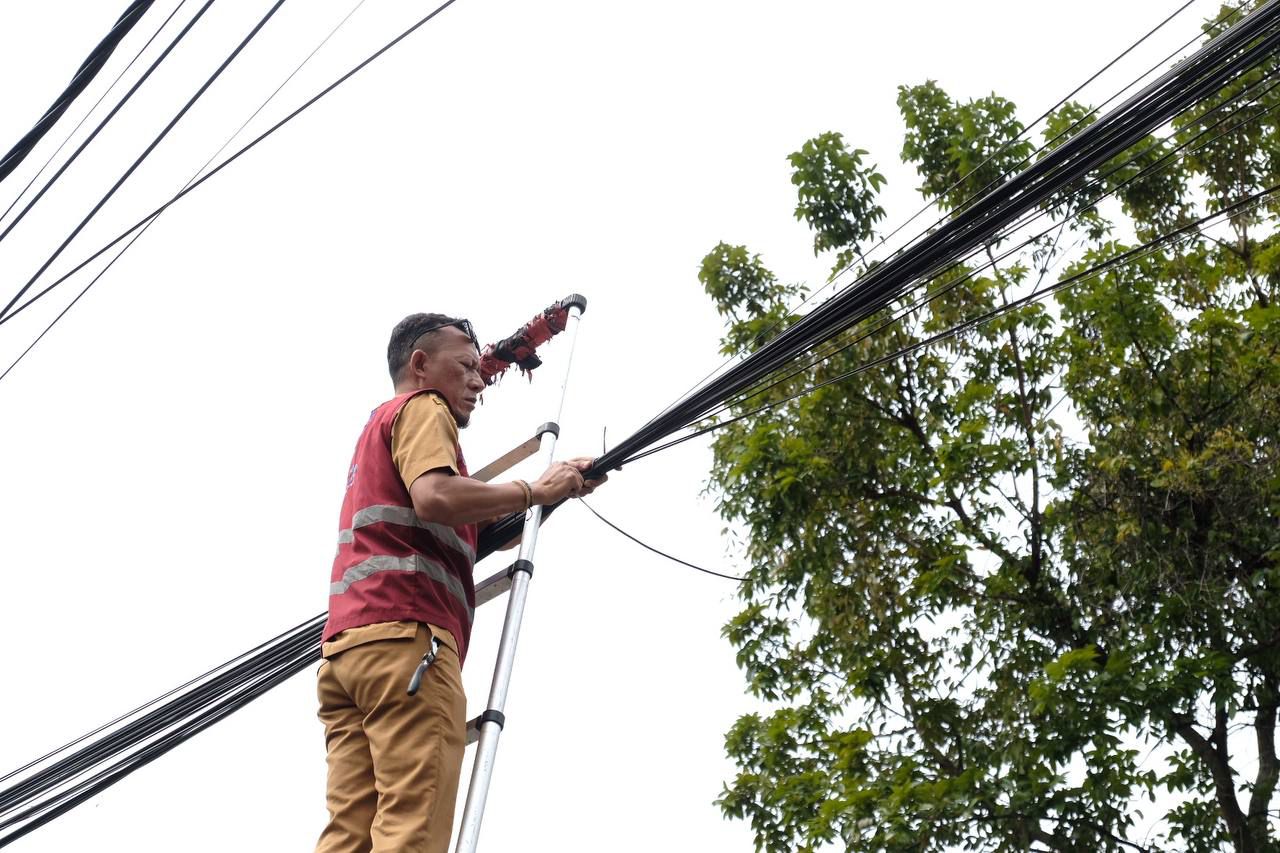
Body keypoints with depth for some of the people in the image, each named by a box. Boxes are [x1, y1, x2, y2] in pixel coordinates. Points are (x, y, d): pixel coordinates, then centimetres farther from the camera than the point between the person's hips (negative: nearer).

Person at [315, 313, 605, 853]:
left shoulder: (379, 427, 36)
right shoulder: (423, 409, 8)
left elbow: (474, 534, 30)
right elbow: (435, 498, -14)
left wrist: (557, 490, 22)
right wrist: (534, 491, -3)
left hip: (346, 646, 8)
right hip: (405, 633, -8)